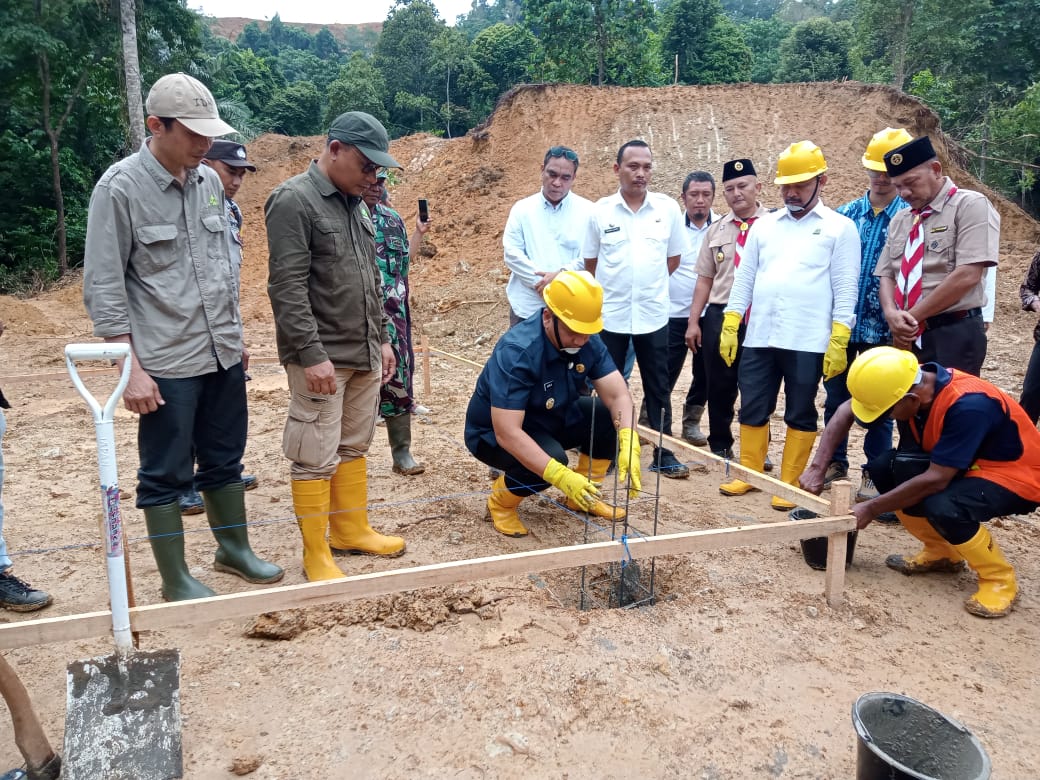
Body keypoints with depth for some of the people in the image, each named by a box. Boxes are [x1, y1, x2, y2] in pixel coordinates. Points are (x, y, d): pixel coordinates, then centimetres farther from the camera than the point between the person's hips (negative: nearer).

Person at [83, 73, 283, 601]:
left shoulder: (209, 181, 7)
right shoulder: (120, 188, -10)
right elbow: (103, 288, -10)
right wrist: (132, 369, -14)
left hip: (223, 356, 6)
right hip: (166, 364, -6)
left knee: (225, 461, 17)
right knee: (166, 475, 6)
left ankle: (234, 550, 35)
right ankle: (176, 582, 20)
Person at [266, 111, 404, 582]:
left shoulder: (355, 203, 15)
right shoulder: (293, 201, -10)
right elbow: (287, 288, -16)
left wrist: (382, 337, 18)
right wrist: (311, 355, -20)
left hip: (365, 355, 8)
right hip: (321, 358, -8)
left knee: (354, 447, 15)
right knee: (317, 458, -1)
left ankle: (351, 530, 29)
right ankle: (316, 556, 10)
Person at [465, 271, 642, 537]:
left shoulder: (588, 341, -14)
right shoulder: (516, 352, -34)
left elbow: (618, 395, -17)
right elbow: (507, 434, -39)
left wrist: (629, 446, -36)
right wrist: (561, 476, -48)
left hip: (550, 421, 7)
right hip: (495, 433, -6)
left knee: (612, 415, -12)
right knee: (552, 457, -34)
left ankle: (584, 496, 7)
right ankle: (500, 503, -4)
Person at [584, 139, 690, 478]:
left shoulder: (668, 208, -1)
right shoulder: (600, 210, -3)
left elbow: (674, 257, 9)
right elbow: (590, 262, 6)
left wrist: (649, 284, 10)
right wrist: (614, 287, 8)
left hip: (653, 313, 1)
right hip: (610, 314, 0)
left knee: (658, 387, 8)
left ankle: (663, 454, 19)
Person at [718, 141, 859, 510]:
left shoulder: (840, 227, 2)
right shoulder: (764, 225, 13)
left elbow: (845, 289, -3)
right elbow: (744, 278, 13)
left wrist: (838, 342, -10)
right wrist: (729, 326, 5)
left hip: (808, 341, -3)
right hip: (759, 338, 4)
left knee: (800, 415, 6)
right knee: (752, 410, 8)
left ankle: (790, 484, 16)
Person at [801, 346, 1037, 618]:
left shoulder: (969, 406, -35)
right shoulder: (911, 381, -15)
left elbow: (935, 480, -33)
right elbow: (846, 412, -4)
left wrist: (872, 508, -24)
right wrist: (817, 468, -12)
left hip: (1016, 476, -7)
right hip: (963, 465, 8)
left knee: (941, 507, -34)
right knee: (882, 469, -11)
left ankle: (999, 579, -6)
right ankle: (942, 552, 9)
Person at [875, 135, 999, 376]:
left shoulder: (970, 205, -5)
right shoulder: (899, 220, 15)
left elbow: (967, 276, -16)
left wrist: (912, 318, -13)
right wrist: (892, 315, -10)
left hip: (955, 335, -6)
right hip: (907, 337, 6)